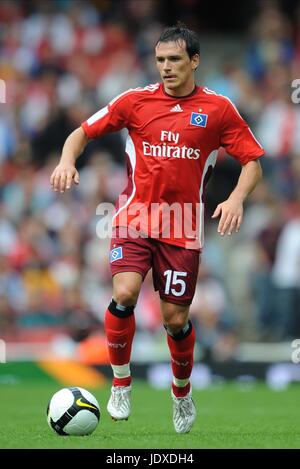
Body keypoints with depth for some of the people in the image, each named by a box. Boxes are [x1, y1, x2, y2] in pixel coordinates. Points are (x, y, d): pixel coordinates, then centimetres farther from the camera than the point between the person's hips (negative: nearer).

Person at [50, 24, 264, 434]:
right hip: (135, 216, 0)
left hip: (183, 227, 0)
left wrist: (237, 199, -17)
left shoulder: (218, 109, 0)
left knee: (175, 318, 2)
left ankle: (182, 392, 31)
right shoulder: (136, 101, 1)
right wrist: (68, 160, -14)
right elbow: (84, 132, 7)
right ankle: (121, 383, -1)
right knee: (124, 293, -23)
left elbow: (252, 160, 2)